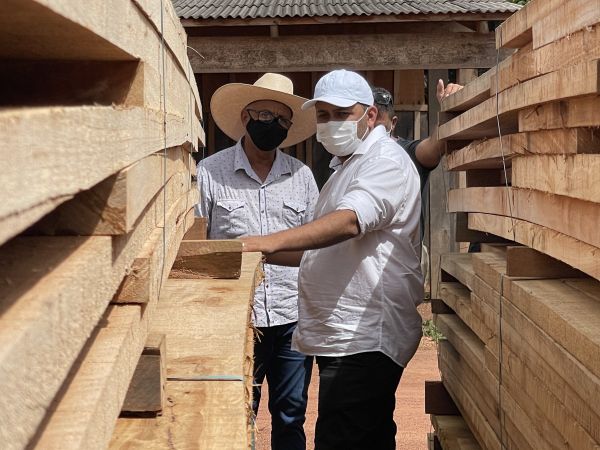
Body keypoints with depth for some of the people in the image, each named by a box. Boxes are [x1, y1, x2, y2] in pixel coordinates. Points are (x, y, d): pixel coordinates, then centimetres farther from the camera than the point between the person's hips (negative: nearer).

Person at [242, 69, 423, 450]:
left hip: (364, 338, -10)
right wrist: (265, 254, 15)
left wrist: (273, 241, -38)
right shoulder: (346, 167, 24)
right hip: (343, 336, 10)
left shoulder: (385, 161, -8)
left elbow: (350, 220, -28)